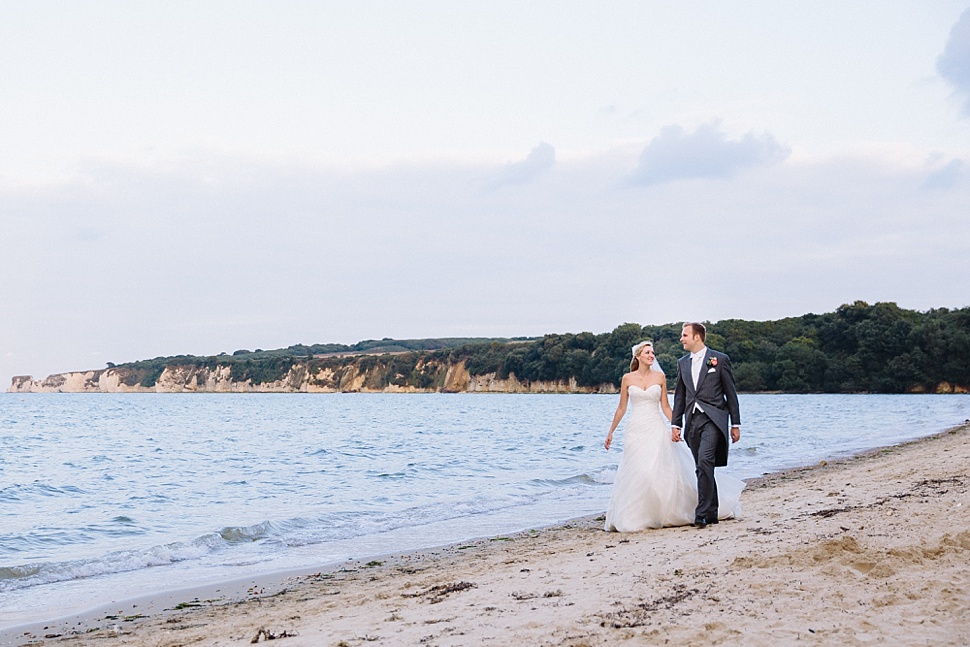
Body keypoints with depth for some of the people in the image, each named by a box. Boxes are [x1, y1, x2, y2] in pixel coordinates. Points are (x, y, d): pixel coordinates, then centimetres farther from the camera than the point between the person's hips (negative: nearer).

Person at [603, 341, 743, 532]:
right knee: (635, 475, -1)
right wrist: (610, 432, 10)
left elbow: (665, 406, 7)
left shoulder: (660, 377, 5)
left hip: (657, 429, 0)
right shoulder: (627, 379, 4)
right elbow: (621, 408, 9)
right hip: (635, 430, 0)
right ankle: (634, 518, 7)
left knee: (662, 472, -4)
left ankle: (665, 514, 10)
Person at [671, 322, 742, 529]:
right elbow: (679, 395, 18)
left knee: (704, 462, -20)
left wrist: (735, 424, 1)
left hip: (713, 419, -6)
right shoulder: (682, 363, 15)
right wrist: (675, 424, 10)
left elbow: (731, 393, 2)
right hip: (692, 421, 6)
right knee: (703, 468, 8)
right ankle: (712, 513, 17)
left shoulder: (719, 359, 0)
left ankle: (702, 513, -21)